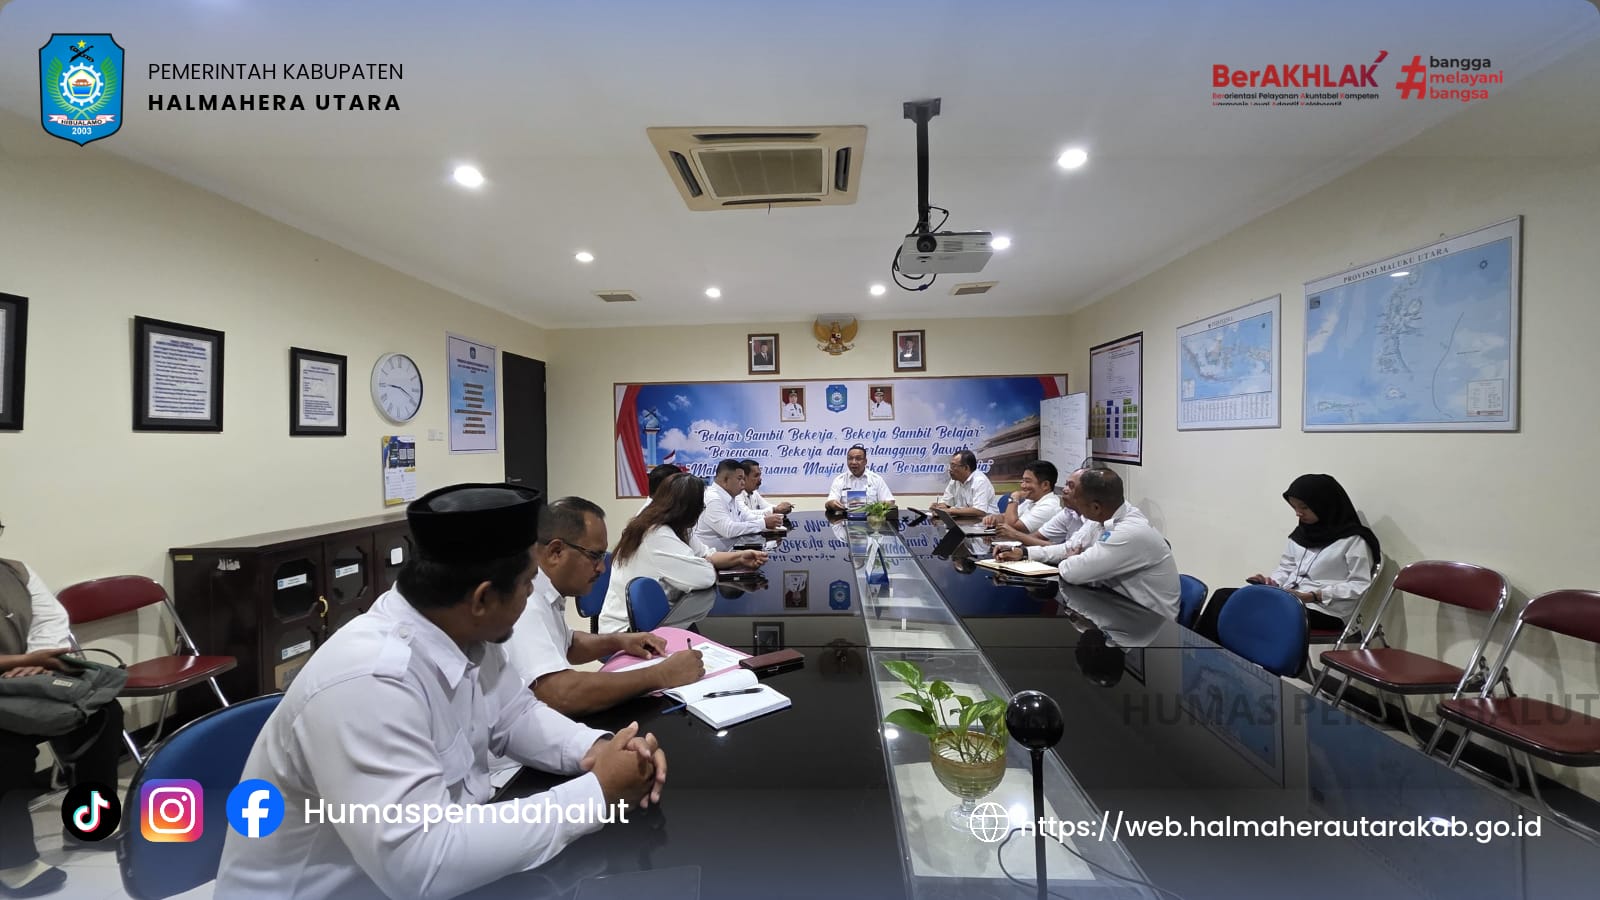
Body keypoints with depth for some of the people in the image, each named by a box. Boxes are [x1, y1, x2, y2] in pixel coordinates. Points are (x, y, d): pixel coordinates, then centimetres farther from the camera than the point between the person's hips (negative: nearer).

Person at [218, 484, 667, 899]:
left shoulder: (464, 636, -8)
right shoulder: (369, 682, -32)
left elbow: (516, 715, 5)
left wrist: (595, 749, -14)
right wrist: (597, 793, -29)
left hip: (435, 855, 7)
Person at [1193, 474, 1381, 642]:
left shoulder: (1353, 539, -4)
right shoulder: (1301, 534, 17)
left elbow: (1360, 585, -10)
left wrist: (1315, 596, -19)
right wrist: (1271, 581, -2)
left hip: (1323, 612, -7)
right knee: (1224, 597, -19)